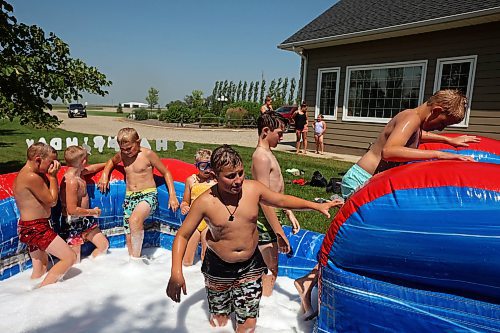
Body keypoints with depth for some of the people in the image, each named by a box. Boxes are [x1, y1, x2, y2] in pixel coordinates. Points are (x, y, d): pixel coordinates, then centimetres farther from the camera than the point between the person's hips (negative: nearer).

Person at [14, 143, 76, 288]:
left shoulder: (23, 174, 11)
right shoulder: (32, 177, -21)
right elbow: (51, 200, -12)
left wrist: (50, 175, 2)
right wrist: (52, 176, -7)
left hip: (29, 228, 11)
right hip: (36, 228, -11)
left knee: (40, 271, 19)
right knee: (70, 257, -12)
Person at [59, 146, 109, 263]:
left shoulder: (77, 172, 2)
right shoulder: (71, 181, -26)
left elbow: (91, 168, 27)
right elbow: (72, 210, -28)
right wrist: (92, 212, -14)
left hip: (84, 220, 9)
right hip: (73, 223, -9)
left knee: (104, 245, 11)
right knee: (75, 260, 2)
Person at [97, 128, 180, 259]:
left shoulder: (148, 154, -8)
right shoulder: (122, 155, 7)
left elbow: (166, 173, -1)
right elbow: (112, 161, 32)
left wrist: (172, 195, -8)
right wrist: (105, 175, 12)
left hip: (148, 195, -6)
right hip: (129, 197, 6)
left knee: (134, 220, -34)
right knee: (129, 239, 3)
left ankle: (136, 258, -21)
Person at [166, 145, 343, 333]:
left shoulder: (253, 189, -12)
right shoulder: (204, 202, -20)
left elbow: (282, 200, 3)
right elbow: (183, 235, -12)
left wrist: (317, 206, -2)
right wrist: (176, 272, -25)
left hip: (250, 265, 2)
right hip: (218, 268, -1)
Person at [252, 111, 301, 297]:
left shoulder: (267, 153, 12)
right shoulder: (261, 157, -20)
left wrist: (289, 213, 20)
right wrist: (279, 232, -22)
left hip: (272, 215, 10)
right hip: (265, 220, -10)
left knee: (270, 267, 21)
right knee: (270, 270, 1)